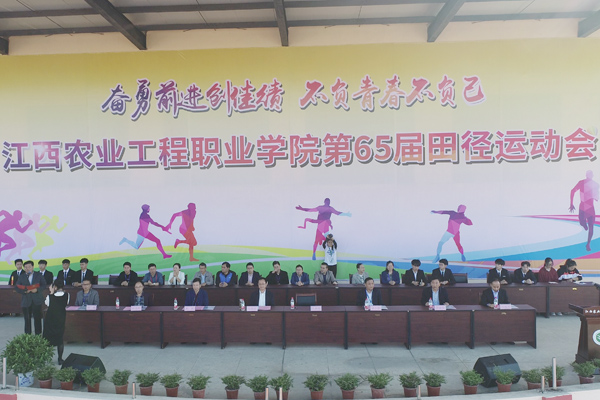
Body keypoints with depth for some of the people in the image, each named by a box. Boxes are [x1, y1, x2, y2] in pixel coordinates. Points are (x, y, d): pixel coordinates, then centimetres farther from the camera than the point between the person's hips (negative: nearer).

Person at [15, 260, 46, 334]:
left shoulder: (39, 275, 6)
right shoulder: (21, 277, 9)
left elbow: (44, 285, 3)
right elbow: (18, 288, 5)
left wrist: (37, 290, -15)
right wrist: (25, 291, -13)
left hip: (37, 301, -1)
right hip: (26, 301, 1)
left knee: (37, 318, 0)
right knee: (27, 319, 4)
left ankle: (38, 335, 8)